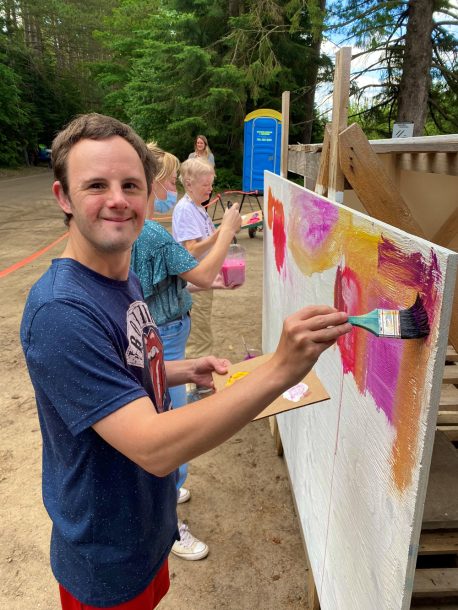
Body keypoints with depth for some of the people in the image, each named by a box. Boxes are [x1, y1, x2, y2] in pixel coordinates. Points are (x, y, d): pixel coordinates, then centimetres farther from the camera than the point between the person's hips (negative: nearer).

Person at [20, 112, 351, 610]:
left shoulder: (126, 280, -3)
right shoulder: (59, 312, -32)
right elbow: (153, 448, -37)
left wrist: (183, 371, -5)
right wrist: (280, 369, -45)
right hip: (107, 562, -7)